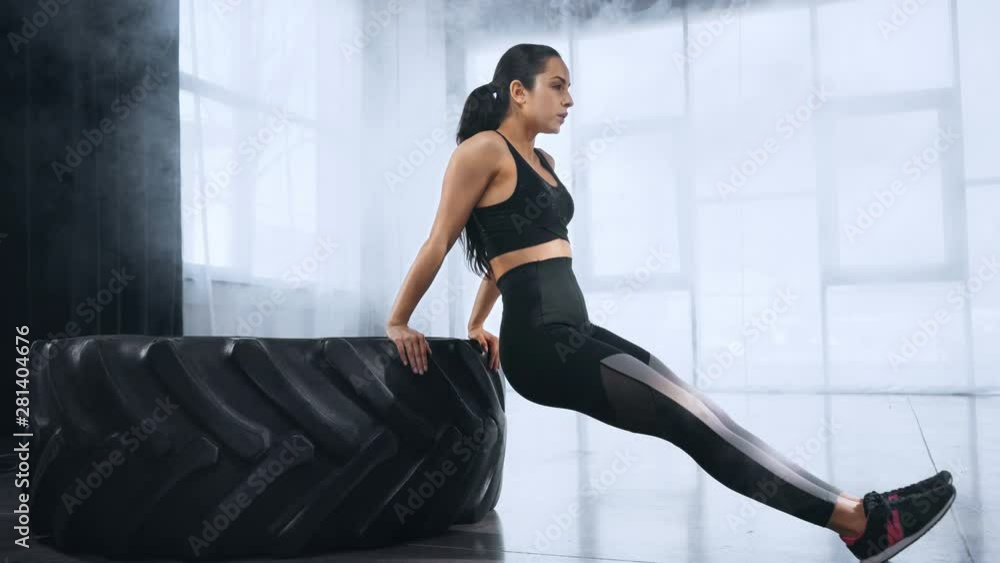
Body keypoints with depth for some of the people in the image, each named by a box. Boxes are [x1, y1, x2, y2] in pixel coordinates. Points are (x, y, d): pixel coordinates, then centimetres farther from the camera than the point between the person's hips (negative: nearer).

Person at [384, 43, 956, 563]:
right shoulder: (484, 149, -5)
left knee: (692, 416, 2)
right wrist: (398, 323, 3)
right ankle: (858, 517, -8)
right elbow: (438, 243, -2)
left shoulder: (542, 161, 21)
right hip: (542, 344, -9)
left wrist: (475, 326, 32)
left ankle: (853, 514, 3)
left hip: (574, 336, 9)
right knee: (695, 420, -11)